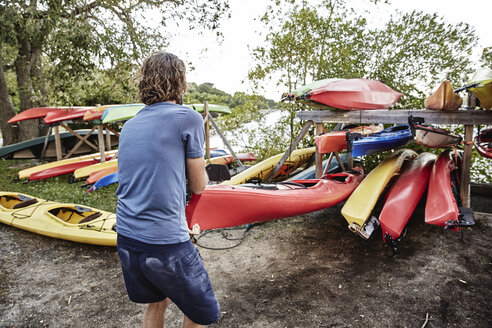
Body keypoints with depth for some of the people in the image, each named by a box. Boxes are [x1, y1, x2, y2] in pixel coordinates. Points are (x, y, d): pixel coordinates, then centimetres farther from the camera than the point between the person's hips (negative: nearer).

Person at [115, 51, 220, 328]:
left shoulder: (129, 126, 11)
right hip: (166, 243, -7)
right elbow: (198, 186, -2)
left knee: (157, 303, 29)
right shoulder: (188, 118, -9)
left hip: (126, 238, 7)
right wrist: (199, 163, 20)